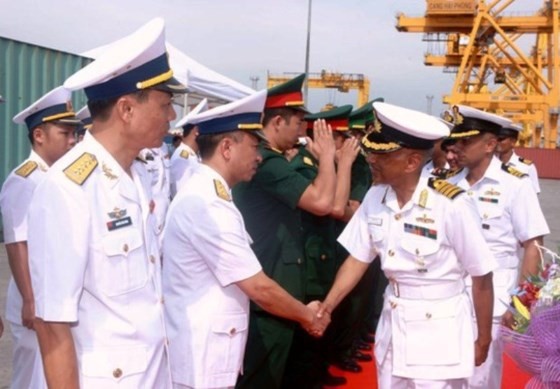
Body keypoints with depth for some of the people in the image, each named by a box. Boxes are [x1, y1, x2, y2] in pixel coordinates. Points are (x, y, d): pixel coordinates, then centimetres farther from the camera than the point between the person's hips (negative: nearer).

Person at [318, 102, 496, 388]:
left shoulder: (451, 205, -22)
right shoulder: (375, 197, -6)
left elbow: (482, 276, -12)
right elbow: (358, 258, 4)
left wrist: (483, 340, -4)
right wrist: (326, 306, -8)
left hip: (439, 328, -5)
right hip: (392, 321, 6)